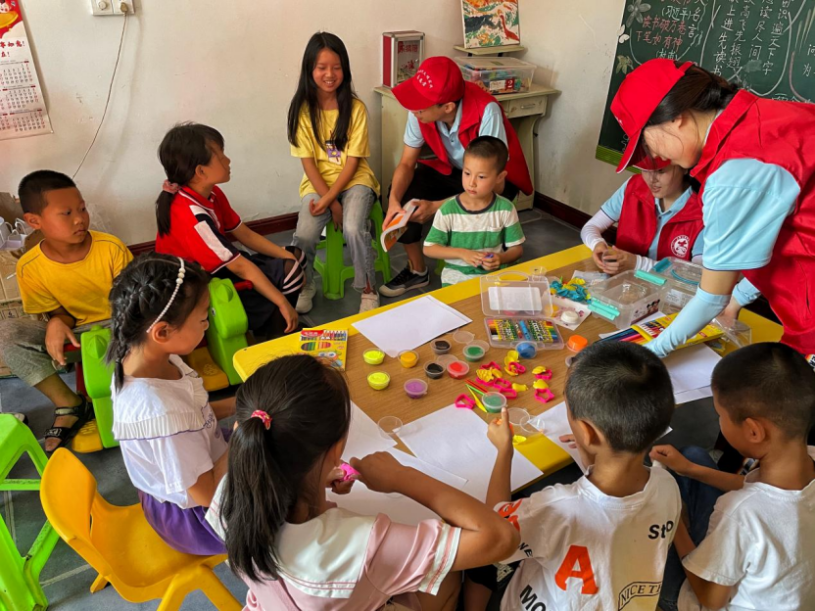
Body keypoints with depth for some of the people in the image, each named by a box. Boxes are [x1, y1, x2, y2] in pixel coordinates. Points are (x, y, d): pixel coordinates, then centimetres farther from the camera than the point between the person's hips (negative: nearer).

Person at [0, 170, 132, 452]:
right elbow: (58, 311, 0)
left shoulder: (111, 247, -16)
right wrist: (58, 323, -24)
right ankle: (68, 404, -11)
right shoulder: (30, 267, -12)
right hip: (76, 336, 3)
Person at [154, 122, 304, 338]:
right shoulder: (193, 216, -31)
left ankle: (265, 323, 10)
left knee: (293, 257, 7)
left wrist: (291, 258, -4)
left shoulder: (212, 194, -3)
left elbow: (245, 234, 4)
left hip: (216, 268, 9)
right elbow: (241, 266, -29)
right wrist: (283, 303, -24)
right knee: (288, 272, -15)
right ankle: (270, 339, 5)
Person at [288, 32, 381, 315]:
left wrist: (329, 198, -19)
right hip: (318, 183, 1)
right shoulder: (302, 109, -5)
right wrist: (331, 201, -15)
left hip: (354, 180, -1)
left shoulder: (355, 107, -7)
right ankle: (305, 286, 8)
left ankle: (368, 290, -6)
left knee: (353, 229, -30)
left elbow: (352, 161, -9)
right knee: (304, 235, -23)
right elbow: (308, 163, -6)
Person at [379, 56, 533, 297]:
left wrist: (436, 206, -37)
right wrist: (393, 201, -31)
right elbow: (407, 163, -11)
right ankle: (417, 271, 4)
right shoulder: (421, 110, -22)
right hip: (451, 169, 5)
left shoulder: (485, 111, -36)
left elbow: (495, 185, -33)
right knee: (402, 194, -17)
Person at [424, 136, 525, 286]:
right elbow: (429, 248, -4)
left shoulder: (505, 209, -5)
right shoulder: (448, 210, -9)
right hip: (457, 277, -1)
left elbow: (517, 248, 3)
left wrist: (501, 258, -19)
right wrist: (462, 253, -17)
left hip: (495, 275, 1)